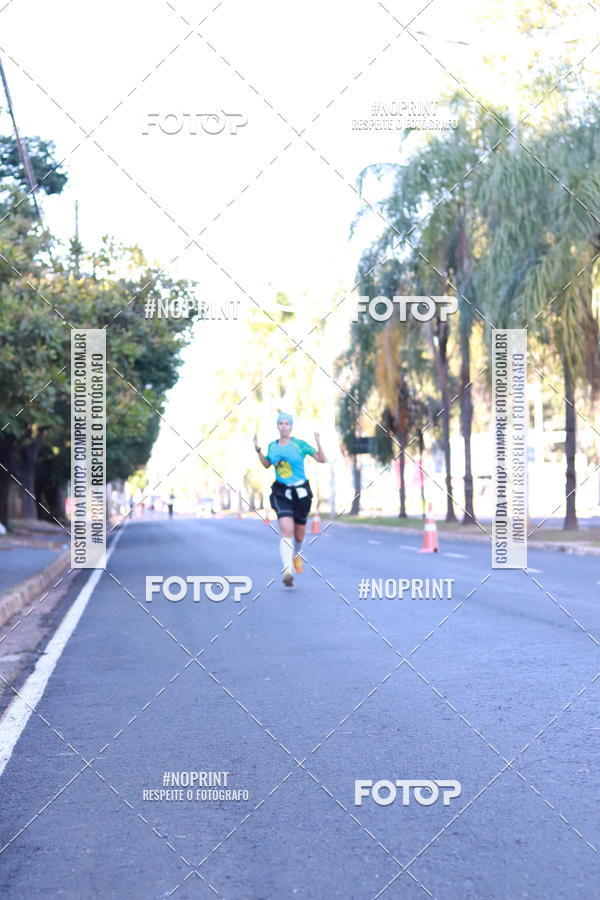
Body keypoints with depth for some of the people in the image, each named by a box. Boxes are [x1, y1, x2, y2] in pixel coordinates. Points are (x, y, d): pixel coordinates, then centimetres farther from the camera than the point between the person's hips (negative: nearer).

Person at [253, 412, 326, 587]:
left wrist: (319, 444, -20)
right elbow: (266, 464, 22)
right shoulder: (272, 446, 4)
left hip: (300, 492, 0)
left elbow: (322, 459, -4)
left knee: (299, 535, 11)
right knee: (286, 530, -21)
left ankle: (297, 554, 48)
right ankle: (287, 571, -26)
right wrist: (258, 450, 8)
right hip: (281, 492, 0)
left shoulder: (299, 444, -6)